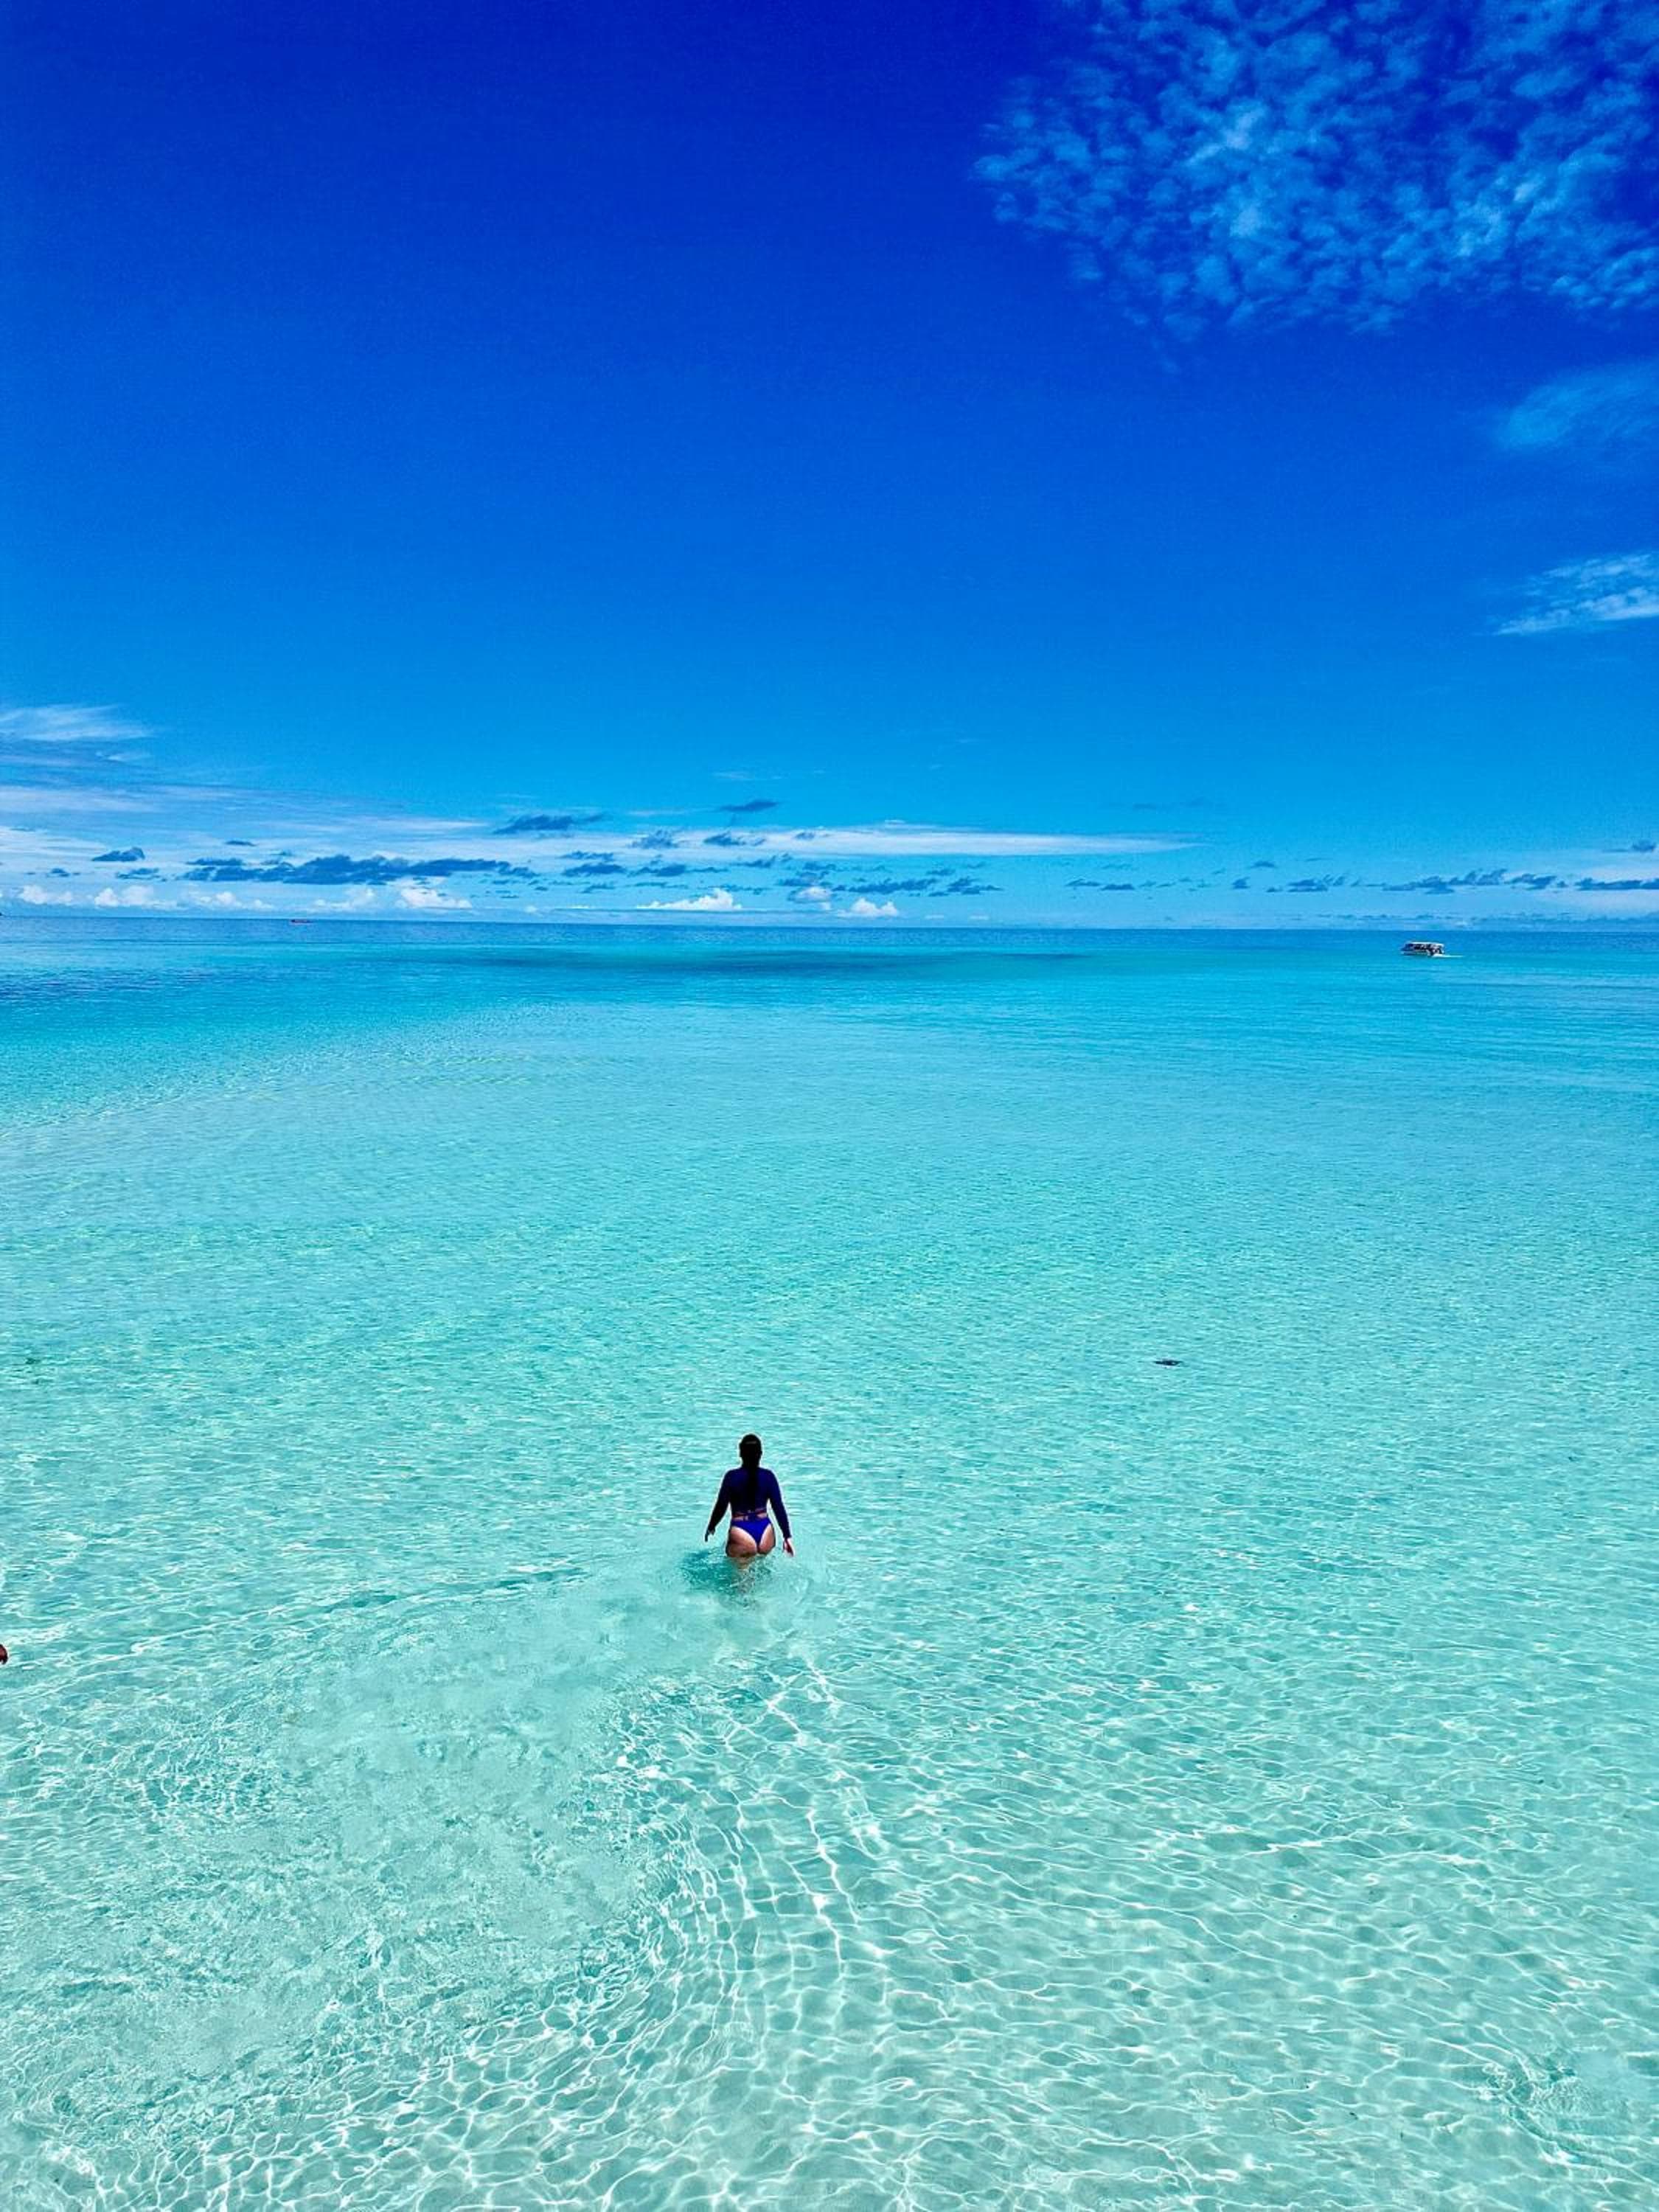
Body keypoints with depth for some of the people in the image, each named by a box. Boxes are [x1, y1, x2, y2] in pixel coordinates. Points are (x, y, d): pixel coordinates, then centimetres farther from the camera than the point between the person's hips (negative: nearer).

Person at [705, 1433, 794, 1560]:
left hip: (741, 1531, -3)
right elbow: (779, 1508, 1)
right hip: (765, 1531, 3)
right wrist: (787, 1536, 7)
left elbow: (721, 1507, -1)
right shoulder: (768, 1476, -1)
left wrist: (710, 1528, 16)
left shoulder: (731, 1477, -8)